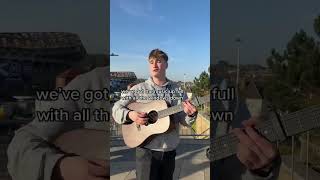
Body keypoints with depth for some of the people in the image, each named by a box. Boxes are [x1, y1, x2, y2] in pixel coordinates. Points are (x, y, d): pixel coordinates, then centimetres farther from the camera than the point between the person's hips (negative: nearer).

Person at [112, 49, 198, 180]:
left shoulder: (178, 90, 1)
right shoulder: (138, 89, -4)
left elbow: (184, 120, 1)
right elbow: (116, 109, -3)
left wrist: (190, 114, -21)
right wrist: (130, 115, -22)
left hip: (169, 150, 3)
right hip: (147, 150, -3)